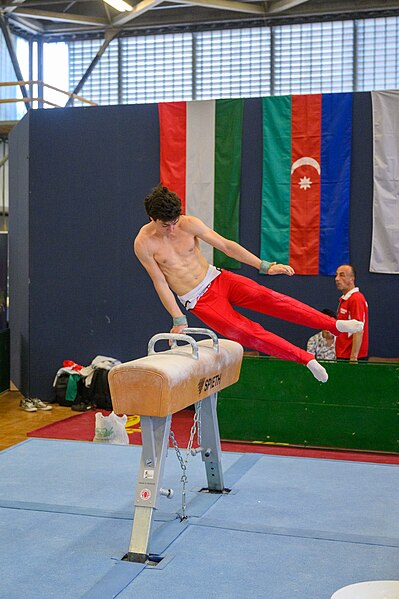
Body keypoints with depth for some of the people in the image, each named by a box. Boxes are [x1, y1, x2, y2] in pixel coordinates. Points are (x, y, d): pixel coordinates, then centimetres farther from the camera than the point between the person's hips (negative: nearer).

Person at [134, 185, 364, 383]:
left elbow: (226, 245, -5)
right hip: (199, 301, -2)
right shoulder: (143, 243, -14)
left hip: (216, 278, 2)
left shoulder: (189, 224, -9)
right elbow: (160, 283, -9)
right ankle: (307, 359, -9)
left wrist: (264, 266, -8)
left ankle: (334, 325, -21)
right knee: (248, 333, -15)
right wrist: (179, 320, -10)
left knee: (267, 297, -19)